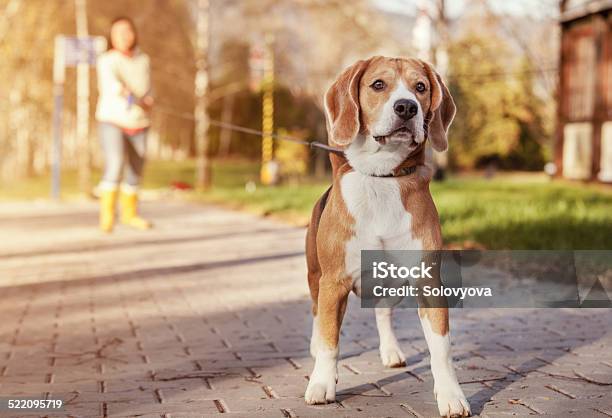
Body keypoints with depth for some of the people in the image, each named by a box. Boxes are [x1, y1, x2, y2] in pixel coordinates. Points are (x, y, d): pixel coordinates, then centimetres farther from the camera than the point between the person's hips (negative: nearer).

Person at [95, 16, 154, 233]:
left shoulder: (143, 60, 8)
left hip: (138, 124, 5)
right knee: (115, 164, -24)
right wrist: (123, 92, -47)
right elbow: (110, 83, -28)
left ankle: (129, 214, 30)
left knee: (135, 171, 12)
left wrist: (148, 101, -5)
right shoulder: (107, 60, -8)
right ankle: (107, 216, -25)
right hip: (112, 120, -5)